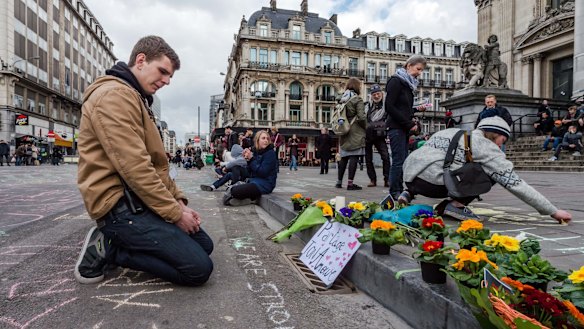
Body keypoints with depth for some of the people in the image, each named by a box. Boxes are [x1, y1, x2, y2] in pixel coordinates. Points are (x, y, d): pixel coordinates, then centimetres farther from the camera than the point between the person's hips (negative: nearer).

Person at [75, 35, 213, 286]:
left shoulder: (137, 99, 20)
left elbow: (156, 163, 18)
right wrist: (175, 213, -16)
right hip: (121, 204, -11)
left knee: (204, 245, 12)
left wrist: (178, 200, 7)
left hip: (139, 199, 11)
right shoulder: (115, 95, -15)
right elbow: (134, 167, -23)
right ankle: (109, 249, -3)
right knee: (199, 268, -16)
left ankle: (112, 240, 11)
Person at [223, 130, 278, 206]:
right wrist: (248, 159, -7)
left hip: (265, 184, -8)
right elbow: (250, 172, 10)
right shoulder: (255, 152, 9)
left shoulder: (270, 153, -11)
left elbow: (263, 173, -20)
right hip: (253, 181, 8)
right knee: (231, 188, -5)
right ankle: (250, 198, 0)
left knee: (235, 191, -21)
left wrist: (251, 158, -16)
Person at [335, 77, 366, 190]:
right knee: (354, 157, -5)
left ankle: (339, 182, 19)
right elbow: (361, 117, -14)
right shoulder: (357, 99, -7)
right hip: (356, 132, -6)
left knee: (344, 157, 13)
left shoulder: (342, 99, 11)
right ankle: (350, 183, -6)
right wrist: (365, 127, 2)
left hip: (344, 133, 7)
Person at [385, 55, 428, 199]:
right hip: (396, 127, -9)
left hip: (404, 128, 9)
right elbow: (390, 107, -15)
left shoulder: (408, 84, 19)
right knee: (398, 160, -9)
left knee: (402, 160, 8)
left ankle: (399, 191, 14)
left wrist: (417, 109, 5)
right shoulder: (396, 81, -7)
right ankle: (394, 193, -2)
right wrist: (410, 124, -14)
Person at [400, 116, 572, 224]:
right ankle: (455, 205, -1)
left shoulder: (455, 133, 25)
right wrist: (553, 211, 10)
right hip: (429, 181, -7)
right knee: (491, 173, 5)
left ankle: (409, 193, 18)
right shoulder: (486, 146, 4)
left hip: (410, 176, 8)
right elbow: (516, 184, 3)